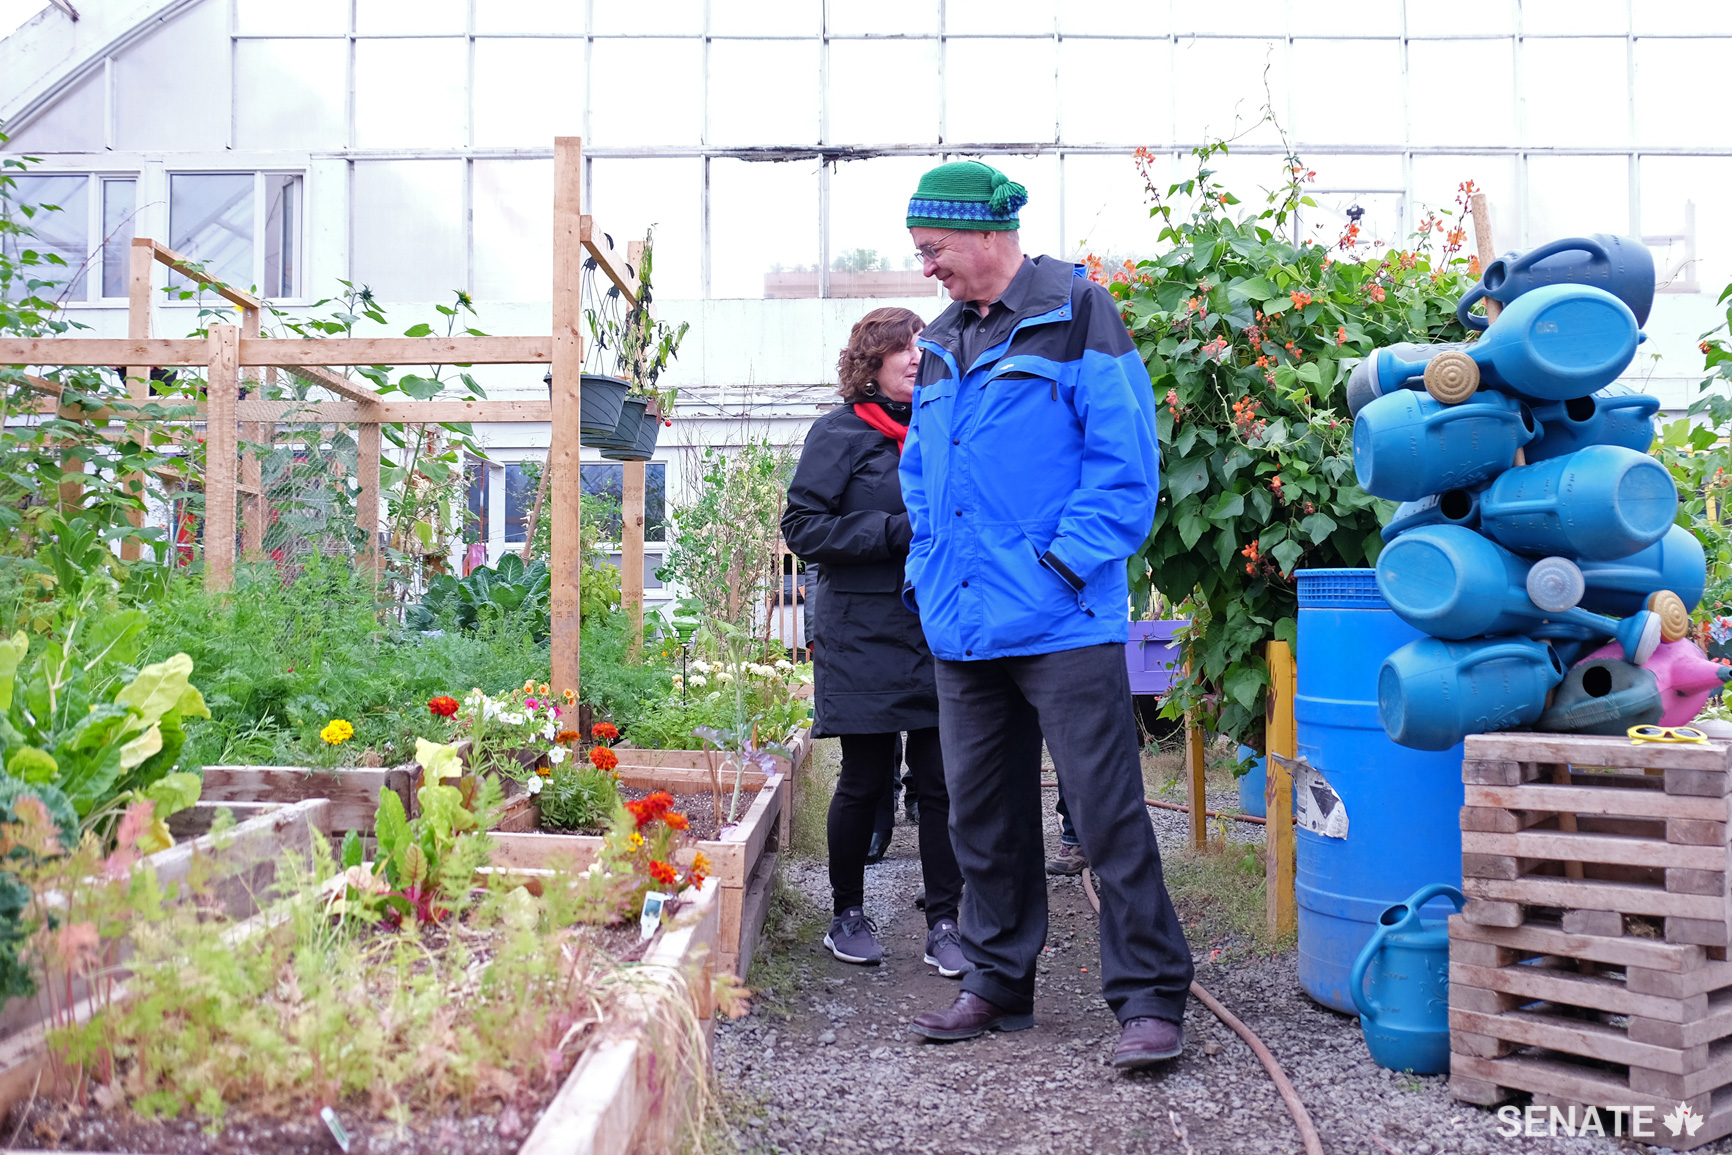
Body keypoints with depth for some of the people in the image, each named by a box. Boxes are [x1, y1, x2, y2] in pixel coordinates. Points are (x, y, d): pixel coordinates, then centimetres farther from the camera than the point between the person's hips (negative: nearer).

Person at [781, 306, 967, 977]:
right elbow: (803, 527, -8)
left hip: (939, 637, 4)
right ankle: (848, 914, 22)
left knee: (942, 781, 1)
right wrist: (899, 530, -15)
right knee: (866, 781, 5)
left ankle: (943, 923, 11)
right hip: (865, 637, -4)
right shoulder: (841, 433, -1)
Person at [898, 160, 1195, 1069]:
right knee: (982, 816, 14)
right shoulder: (940, 346, 17)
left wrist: (1062, 565, -16)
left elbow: (1122, 459, -9)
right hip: (962, 629, 7)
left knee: (1106, 813, -3)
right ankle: (997, 985, 28)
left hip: (1063, 625, -7)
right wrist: (927, 574, 11)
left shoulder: (1074, 315, -3)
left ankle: (1150, 998, 8)